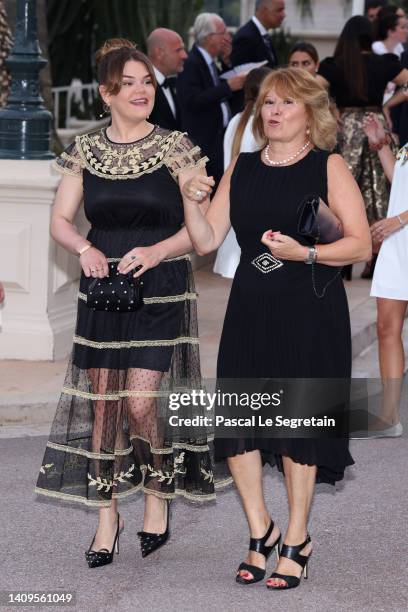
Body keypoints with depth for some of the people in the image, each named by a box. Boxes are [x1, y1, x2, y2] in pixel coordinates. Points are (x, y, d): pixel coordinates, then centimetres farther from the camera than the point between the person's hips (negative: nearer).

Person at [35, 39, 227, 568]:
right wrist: (86, 249, -11)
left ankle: (159, 496, 15)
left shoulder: (175, 147, -2)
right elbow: (60, 220, 9)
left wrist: (157, 251, -17)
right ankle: (106, 515, 14)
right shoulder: (85, 151, 6)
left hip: (160, 292, -3)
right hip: (102, 290, 3)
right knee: (101, 404, 3)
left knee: (142, 404, -10)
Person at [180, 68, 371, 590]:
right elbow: (206, 240, 9)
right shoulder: (240, 169, 12)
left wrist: (304, 253, -21)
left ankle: (296, 540, 15)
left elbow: (361, 244, -8)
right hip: (251, 311, 4)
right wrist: (191, 200, -8)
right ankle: (261, 532, 16)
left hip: (310, 312, -4)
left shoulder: (329, 167, -1)